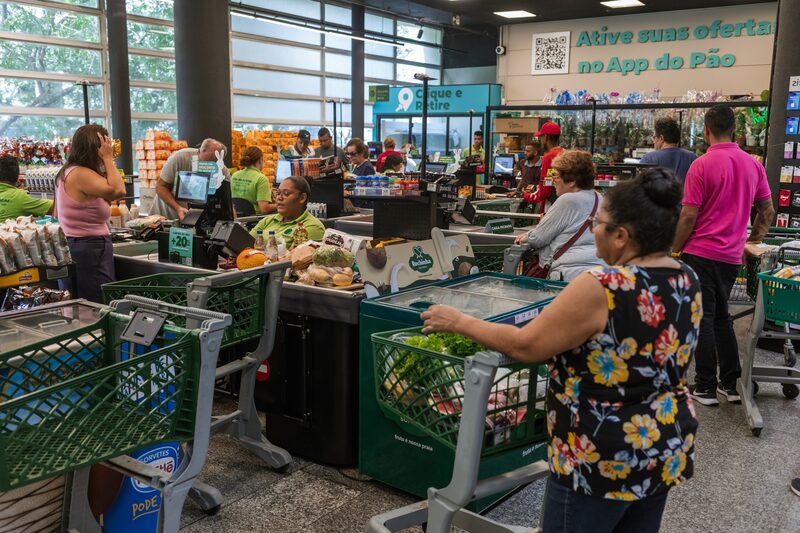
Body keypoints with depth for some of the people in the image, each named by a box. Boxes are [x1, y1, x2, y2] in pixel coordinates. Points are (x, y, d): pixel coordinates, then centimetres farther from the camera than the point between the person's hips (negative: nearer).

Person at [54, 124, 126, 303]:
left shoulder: (68, 172, 14)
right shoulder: (80, 174, -19)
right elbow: (118, 191, -29)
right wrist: (108, 159, -18)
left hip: (77, 246, 11)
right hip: (91, 249, -11)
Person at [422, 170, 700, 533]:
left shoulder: (602, 289, -25)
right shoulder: (688, 281, -1)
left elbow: (525, 346, -18)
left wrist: (458, 322, -6)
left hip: (604, 460, -7)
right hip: (666, 450, 8)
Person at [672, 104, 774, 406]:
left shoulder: (702, 165, -13)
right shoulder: (753, 165, 6)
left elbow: (689, 215, -14)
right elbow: (767, 211, 13)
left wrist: (676, 249, -3)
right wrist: (752, 241, 25)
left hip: (701, 253, -6)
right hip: (731, 256, 6)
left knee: (702, 319, 2)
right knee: (721, 316, 17)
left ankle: (705, 388, 7)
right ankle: (730, 384, 21)